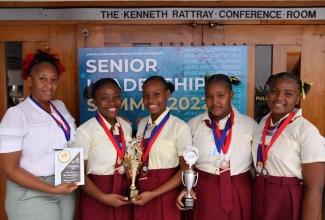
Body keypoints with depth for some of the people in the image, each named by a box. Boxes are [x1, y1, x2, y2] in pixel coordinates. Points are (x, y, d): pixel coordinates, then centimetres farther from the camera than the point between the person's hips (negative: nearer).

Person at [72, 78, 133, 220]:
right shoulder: (85, 131, -15)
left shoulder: (127, 127, 2)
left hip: (123, 195, 5)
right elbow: (79, 174, -13)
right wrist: (104, 197, -18)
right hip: (96, 198, -5)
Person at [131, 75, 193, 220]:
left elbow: (186, 169, -14)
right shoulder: (142, 123, 3)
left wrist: (153, 194, -17)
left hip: (165, 194, -5)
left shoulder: (180, 127, -15)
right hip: (141, 192, 5)